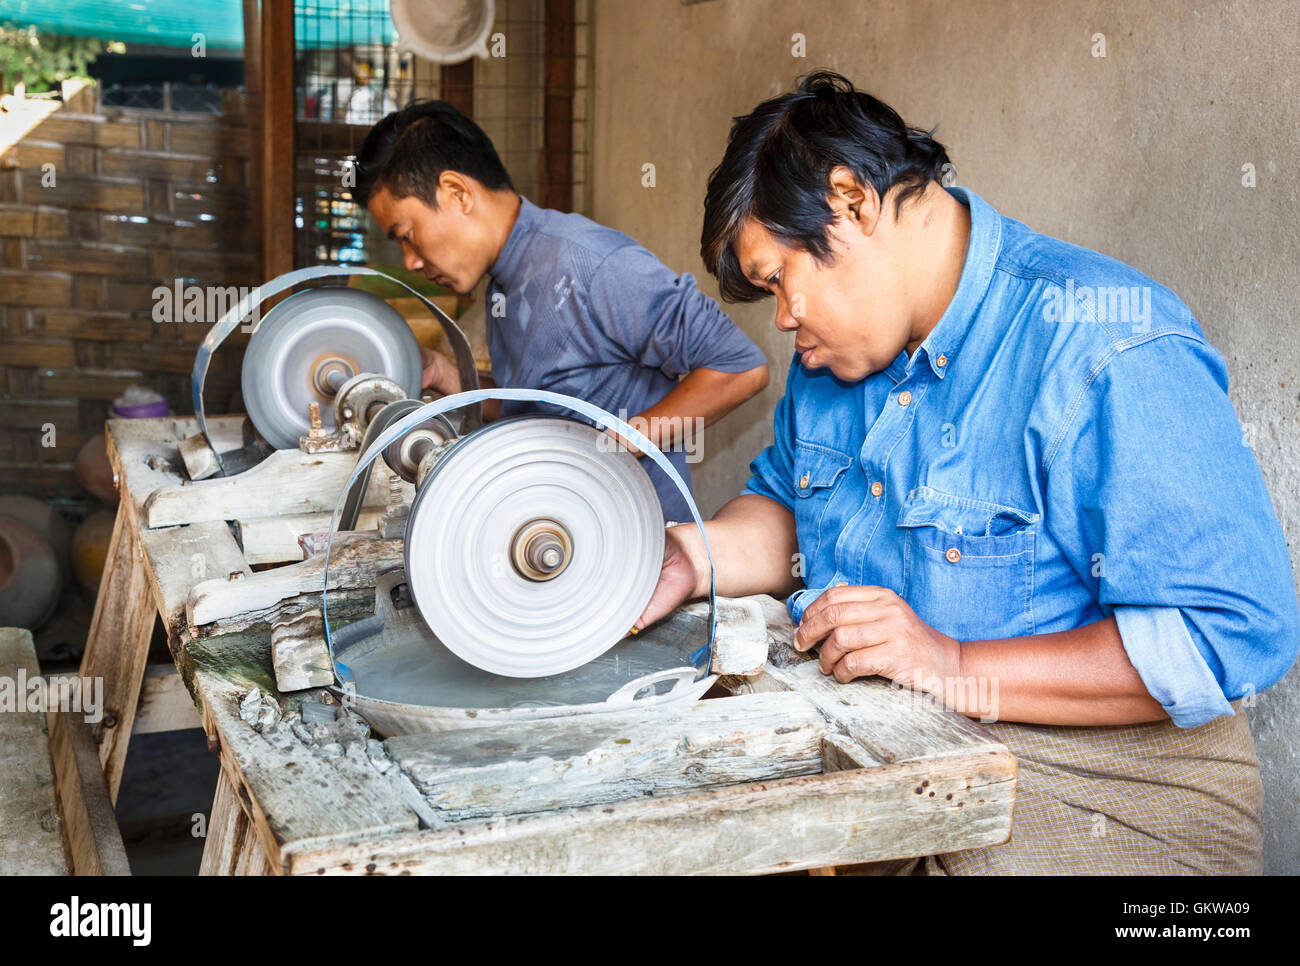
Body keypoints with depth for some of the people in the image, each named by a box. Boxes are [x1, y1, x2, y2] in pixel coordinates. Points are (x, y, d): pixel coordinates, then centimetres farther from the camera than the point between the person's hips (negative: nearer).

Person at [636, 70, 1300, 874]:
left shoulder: (1108, 353, -21)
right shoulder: (840, 346, 7)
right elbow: (790, 504, 21)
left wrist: (963, 671, -28)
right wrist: (693, 559, -1)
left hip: (1097, 792, -6)